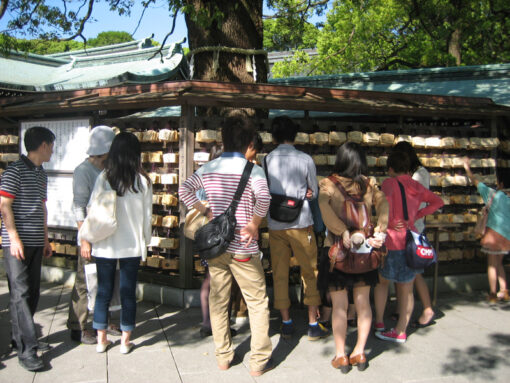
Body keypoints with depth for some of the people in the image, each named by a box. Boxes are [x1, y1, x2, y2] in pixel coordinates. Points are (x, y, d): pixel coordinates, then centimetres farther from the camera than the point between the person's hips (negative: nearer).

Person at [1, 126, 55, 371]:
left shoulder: (41, 174, 17)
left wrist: (45, 239, 19)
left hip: (35, 243, 8)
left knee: (32, 292, 10)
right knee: (20, 293, -8)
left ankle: (21, 338, 23)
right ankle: (27, 350, -7)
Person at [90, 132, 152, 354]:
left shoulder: (103, 178, -6)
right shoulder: (142, 181, -7)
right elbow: (147, 215, 0)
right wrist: (145, 241, 11)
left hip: (105, 246, 1)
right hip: (132, 245, -1)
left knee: (103, 291, 12)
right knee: (128, 292, 9)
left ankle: (101, 340, 22)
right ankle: (125, 341, 17)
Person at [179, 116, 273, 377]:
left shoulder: (208, 168, 3)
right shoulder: (252, 170, -12)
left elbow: (184, 191, 6)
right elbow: (263, 197, -28)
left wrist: (206, 212, 7)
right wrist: (254, 224, -16)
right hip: (243, 248, -5)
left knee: (218, 301, 16)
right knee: (257, 303, 9)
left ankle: (223, 357, 27)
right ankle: (259, 362, 14)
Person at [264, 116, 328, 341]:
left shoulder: (267, 160, 0)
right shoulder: (305, 159, -4)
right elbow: (314, 192, 5)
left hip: (275, 225, 2)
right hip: (300, 223, -2)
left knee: (280, 274, 10)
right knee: (310, 273, 9)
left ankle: (286, 323, 18)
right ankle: (313, 325, 14)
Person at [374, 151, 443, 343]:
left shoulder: (390, 182, -9)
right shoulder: (416, 186, 9)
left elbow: (386, 198, -28)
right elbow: (438, 201, 19)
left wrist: (390, 221, -13)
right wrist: (417, 215, 11)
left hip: (392, 240, -5)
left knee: (381, 281, 17)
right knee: (406, 289, 10)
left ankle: (379, 323, 19)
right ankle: (401, 331, 18)